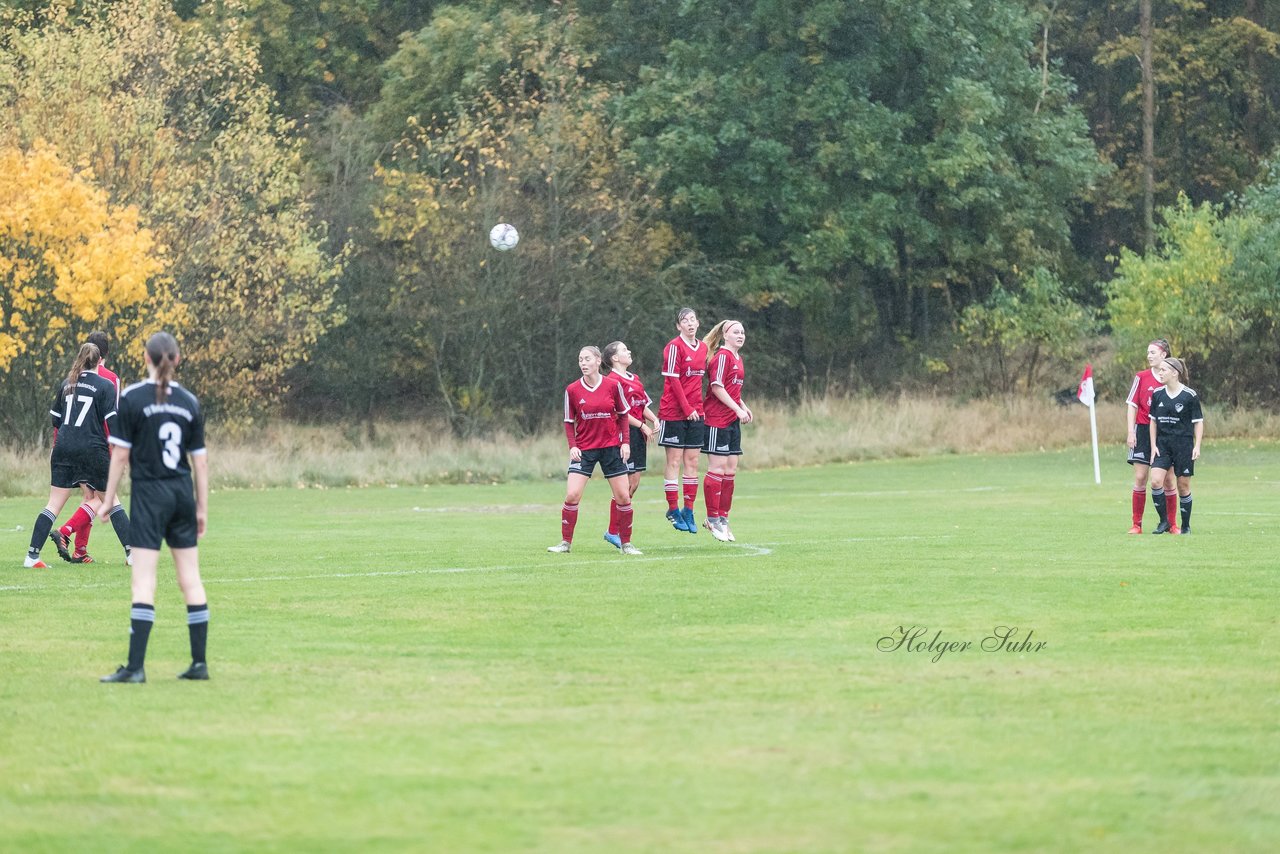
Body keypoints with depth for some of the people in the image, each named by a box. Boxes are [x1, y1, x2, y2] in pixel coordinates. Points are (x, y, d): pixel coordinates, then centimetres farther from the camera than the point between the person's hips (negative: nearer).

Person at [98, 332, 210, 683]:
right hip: (182, 494, 4)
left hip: (149, 493, -4)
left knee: (144, 579, -6)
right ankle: (199, 663, 10)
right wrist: (202, 507, 15)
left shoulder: (131, 398, -7)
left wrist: (109, 500, 1)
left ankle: (136, 666, -11)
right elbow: (200, 459, 7)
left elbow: (120, 454, -7)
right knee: (190, 577, 9)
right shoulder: (189, 402, 4)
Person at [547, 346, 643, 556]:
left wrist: (625, 442, -2)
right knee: (572, 495, -13)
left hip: (611, 447, 0)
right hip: (584, 449, 0)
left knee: (623, 496, 0)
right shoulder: (572, 390, -4)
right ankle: (566, 542, -1)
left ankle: (626, 543, 14)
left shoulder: (613, 385, -4)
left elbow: (623, 414, 6)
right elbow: (569, 422, 4)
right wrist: (572, 446, -9)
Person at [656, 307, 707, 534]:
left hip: (694, 411, 6)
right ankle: (673, 510, 3)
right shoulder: (674, 347, -9)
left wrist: (698, 406, 6)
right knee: (674, 461, -2)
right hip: (674, 411, -6)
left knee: (692, 461, 5)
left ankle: (689, 511, 10)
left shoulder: (702, 348, 11)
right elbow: (673, 379, -13)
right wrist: (687, 409, -15)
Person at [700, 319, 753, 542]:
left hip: (732, 421, 9)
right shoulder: (723, 356, -11)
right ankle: (713, 519, -1)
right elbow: (717, 387, -18)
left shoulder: (737, 358, 17)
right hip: (717, 420, -9)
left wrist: (743, 407, 11)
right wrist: (738, 409, -17)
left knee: (730, 469, 9)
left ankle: (723, 517, 15)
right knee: (717, 468, -6)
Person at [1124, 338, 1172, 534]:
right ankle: (1137, 524, 1)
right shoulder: (1141, 377, 1)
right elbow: (1132, 405, 1)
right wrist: (1131, 432, -7)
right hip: (1143, 431, 0)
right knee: (1140, 478, -4)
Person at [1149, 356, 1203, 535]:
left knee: (1183, 485, 2)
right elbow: (1153, 421, 11)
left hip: (1184, 444, -3)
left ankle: (1186, 526, 15)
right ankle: (1164, 522, -3)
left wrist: (1197, 446, -9)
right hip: (1162, 444, 3)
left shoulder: (1190, 395, -7)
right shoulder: (1157, 394, 5)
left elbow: (1198, 422, -2)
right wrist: (1153, 445, 4)